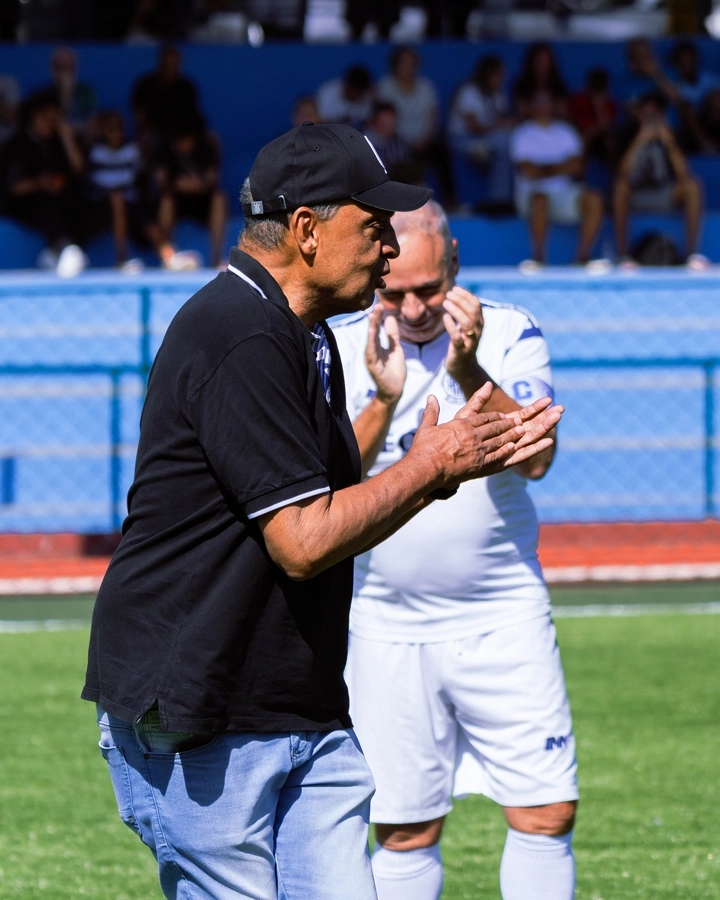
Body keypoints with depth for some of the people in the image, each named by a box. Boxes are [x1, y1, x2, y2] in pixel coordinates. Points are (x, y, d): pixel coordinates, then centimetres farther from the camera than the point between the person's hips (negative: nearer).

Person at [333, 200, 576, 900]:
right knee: (404, 831, 3)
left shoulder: (509, 333, -3)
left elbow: (535, 457, -16)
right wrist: (383, 400, -26)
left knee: (546, 813, -4)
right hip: (387, 627, 0)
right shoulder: (340, 350, -1)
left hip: (504, 623, 0)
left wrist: (469, 374, -30)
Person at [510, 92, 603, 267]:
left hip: (563, 193, 4)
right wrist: (561, 168, -6)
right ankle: (538, 257, -31)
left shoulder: (565, 132, 16)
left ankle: (583, 256, -21)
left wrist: (546, 170, -11)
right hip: (532, 192, -4)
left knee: (594, 199, -24)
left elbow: (576, 166, 2)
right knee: (540, 199, -39)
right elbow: (528, 171, -9)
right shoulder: (523, 134, 4)